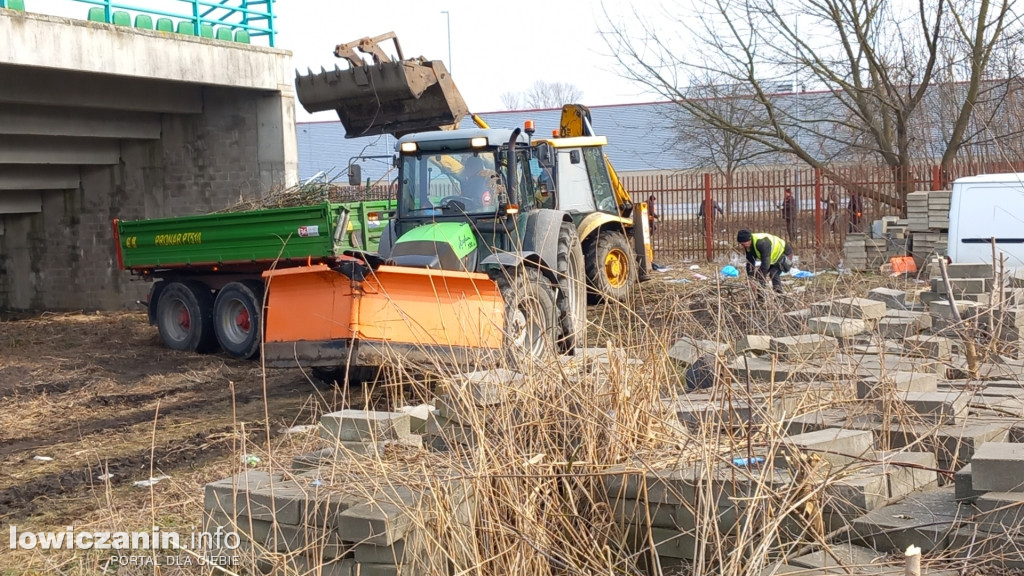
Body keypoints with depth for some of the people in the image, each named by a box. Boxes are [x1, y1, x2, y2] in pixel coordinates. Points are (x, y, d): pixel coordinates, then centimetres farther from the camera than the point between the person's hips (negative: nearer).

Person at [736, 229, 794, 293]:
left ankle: (778, 291, -20)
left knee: (774, 273, -25)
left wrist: (761, 280, -38)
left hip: (785, 253, -9)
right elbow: (750, 263, -8)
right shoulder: (748, 247, -12)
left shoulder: (762, 242, -39)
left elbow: (765, 263, -40)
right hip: (774, 257, 9)